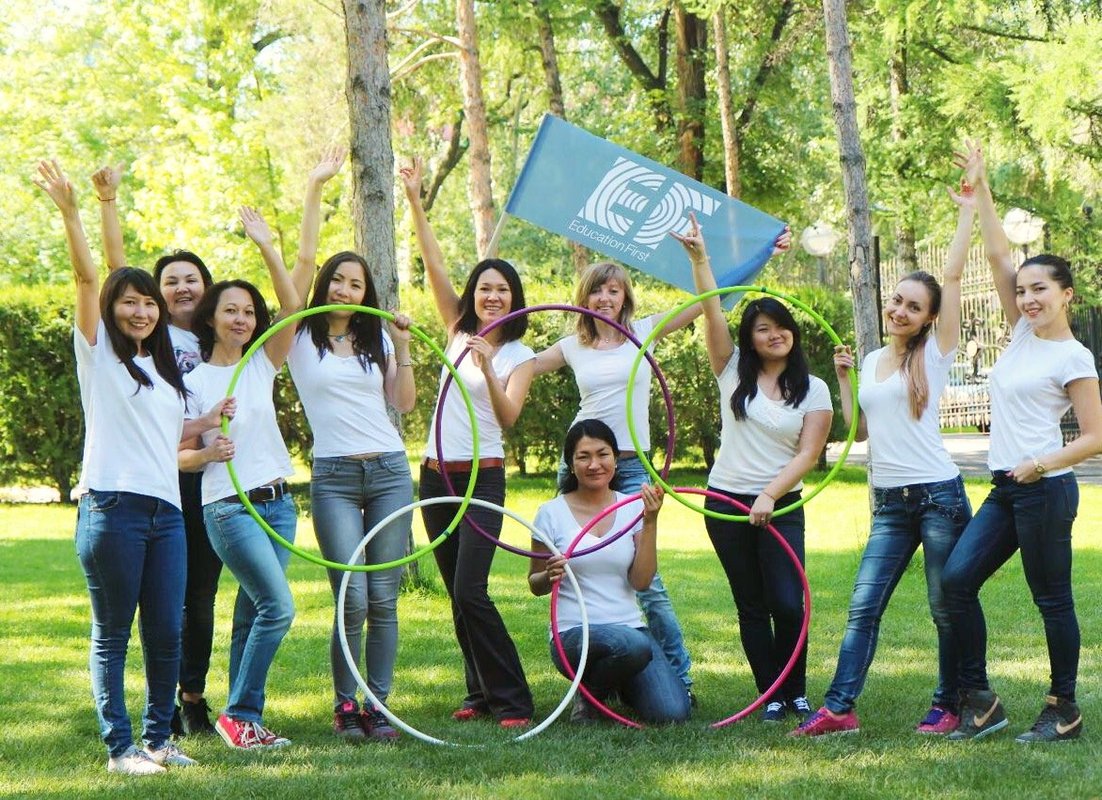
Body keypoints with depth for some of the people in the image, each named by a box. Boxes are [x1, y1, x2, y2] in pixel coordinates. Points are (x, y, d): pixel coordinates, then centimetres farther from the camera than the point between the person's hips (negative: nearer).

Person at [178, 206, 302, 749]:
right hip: (229, 507, -5)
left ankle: (242, 721, 12)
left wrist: (267, 248, -13)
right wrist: (211, 452, -22)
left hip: (278, 502, 5)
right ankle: (239, 713, -4)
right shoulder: (195, 381, -2)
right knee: (279, 607, -15)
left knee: (253, 614, 7)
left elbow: (291, 308, -4)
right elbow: (181, 456, -1)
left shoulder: (262, 366, 9)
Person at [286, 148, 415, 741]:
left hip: (389, 471, 3)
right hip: (333, 477, -3)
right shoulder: (301, 337, 4)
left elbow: (404, 404, 10)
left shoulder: (376, 338, 15)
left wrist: (403, 348, 1)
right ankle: (345, 705, 5)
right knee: (352, 598, -10)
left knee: (383, 598, -1)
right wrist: (315, 189, -6)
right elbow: (305, 258, -4)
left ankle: (377, 705, 6)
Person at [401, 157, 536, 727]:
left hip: (483, 478, -5)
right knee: (458, 594, 8)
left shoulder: (520, 356, -1)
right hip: (436, 477, 5)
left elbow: (509, 414, -17)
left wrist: (488, 367, -33)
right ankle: (482, 693, 16)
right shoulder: (459, 332, 10)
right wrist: (415, 202, -2)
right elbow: (433, 265, 5)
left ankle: (511, 700, -12)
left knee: (470, 591, -15)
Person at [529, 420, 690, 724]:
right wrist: (550, 576, -16)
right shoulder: (553, 513, -1)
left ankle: (618, 686, 17)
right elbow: (535, 585, 6)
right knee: (633, 644, -37)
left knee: (673, 713, -18)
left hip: (631, 626, 4)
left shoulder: (633, 508, 6)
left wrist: (650, 522, -11)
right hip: (574, 634, -4)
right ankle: (589, 695, -3)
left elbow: (641, 581, -4)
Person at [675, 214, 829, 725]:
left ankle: (796, 693, 7)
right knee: (752, 606, 4)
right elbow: (711, 311, -6)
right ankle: (771, 695, 11)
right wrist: (698, 256, -17)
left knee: (788, 603, -10)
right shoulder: (733, 373, 5)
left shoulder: (813, 391, 3)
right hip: (726, 501, 1)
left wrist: (769, 495, -18)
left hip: (781, 505, -1)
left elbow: (807, 455, -5)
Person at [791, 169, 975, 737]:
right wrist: (843, 379, 8)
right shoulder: (873, 362, 15)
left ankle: (949, 706, 12)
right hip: (889, 503, 5)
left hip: (938, 496, -5)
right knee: (863, 606, -2)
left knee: (947, 608, 1)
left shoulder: (935, 355, -1)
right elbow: (859, 430, 16)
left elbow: (954, 275, -8)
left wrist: (968, 211, -7)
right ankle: (838, 708, -5)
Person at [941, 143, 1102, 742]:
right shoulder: (1024, 335, 11)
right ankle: (979, 700, 3)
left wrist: (1044, 464, -23)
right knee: (957, 578, -2)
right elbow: (999, 256, 11)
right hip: (1005, 490, 8)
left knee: (1052, 599, 0)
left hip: (1044, 490, -8)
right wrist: (980, 190, 9)